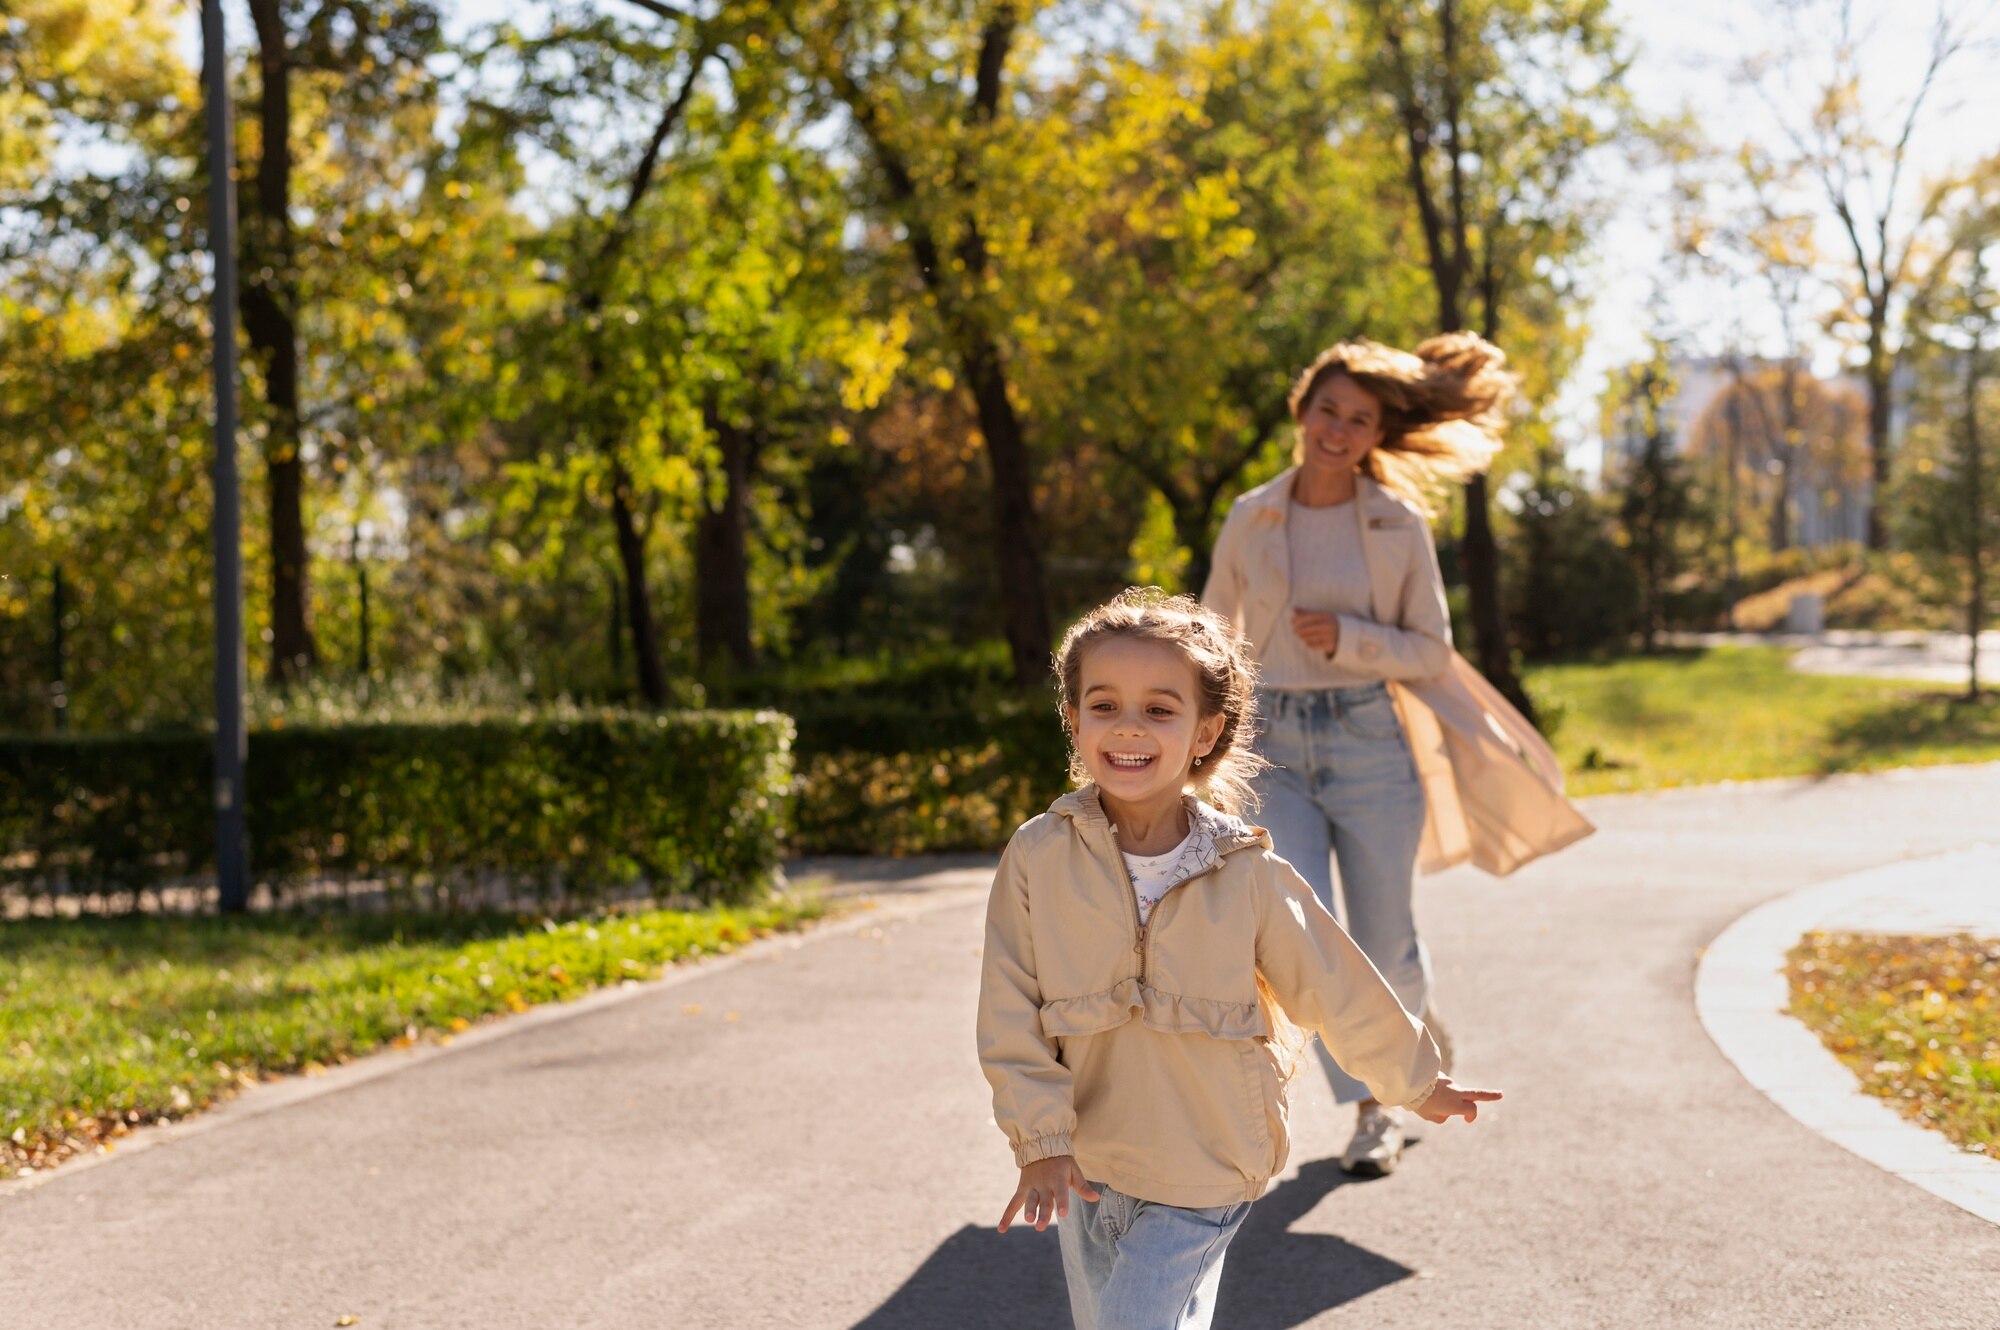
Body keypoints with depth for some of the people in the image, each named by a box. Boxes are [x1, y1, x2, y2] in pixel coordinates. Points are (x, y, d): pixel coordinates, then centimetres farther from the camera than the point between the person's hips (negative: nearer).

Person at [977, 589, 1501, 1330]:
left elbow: (1336, 989, 2)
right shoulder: (1039, 857, -10)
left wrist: (1415, 1083, 14)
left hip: (1201, 1176, -2)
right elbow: (1011, 1016, -7)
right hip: (1085, 1169, 3)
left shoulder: (1247, 875, -11)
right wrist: (1040, 1141, -12)